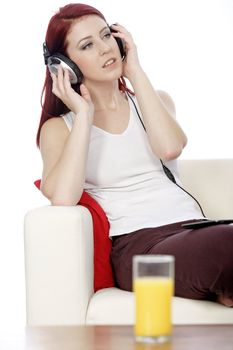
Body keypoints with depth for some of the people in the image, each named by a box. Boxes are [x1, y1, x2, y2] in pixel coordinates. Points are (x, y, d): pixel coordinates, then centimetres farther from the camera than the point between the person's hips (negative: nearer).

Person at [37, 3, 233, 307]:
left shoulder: (155, 101, 21)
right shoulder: (59, 127, 11)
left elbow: (170, 148, -5)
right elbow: (62, 198, -12)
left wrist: (136, 73, 3)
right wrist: (83, 114, -2)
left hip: (192, 228, 4)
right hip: (136, 245, -4)